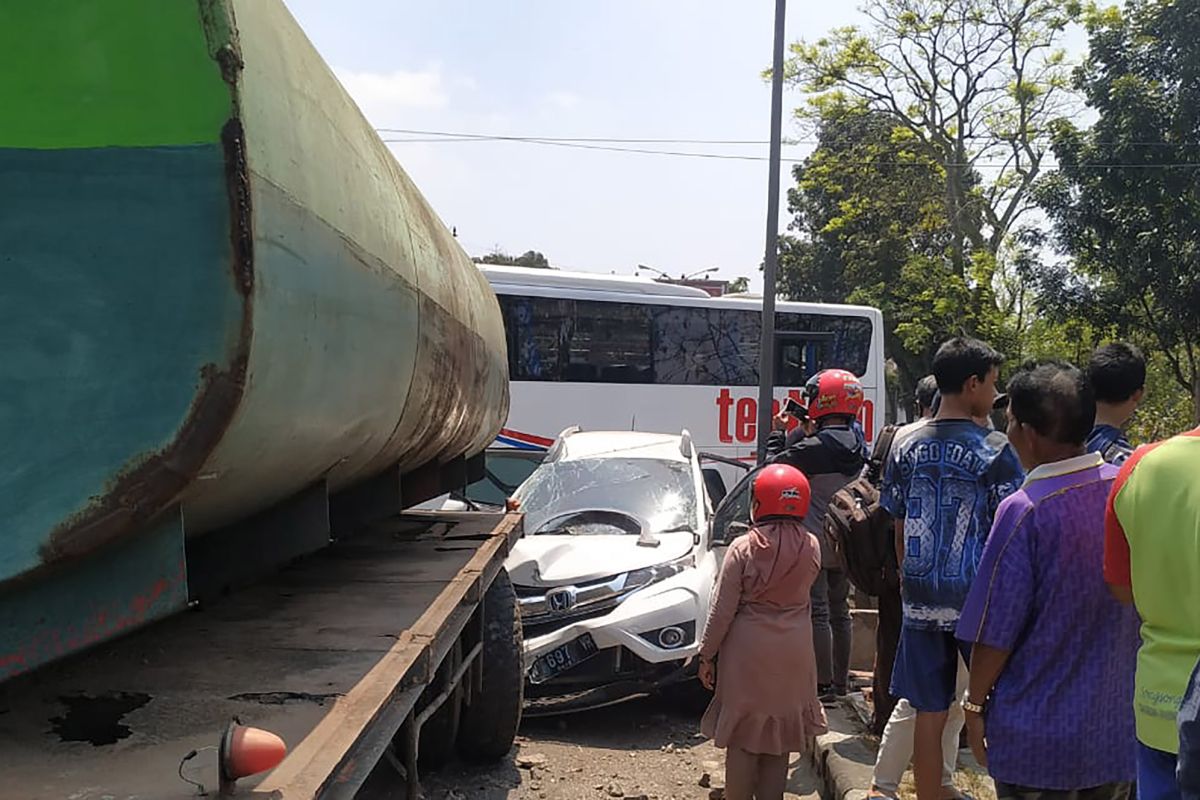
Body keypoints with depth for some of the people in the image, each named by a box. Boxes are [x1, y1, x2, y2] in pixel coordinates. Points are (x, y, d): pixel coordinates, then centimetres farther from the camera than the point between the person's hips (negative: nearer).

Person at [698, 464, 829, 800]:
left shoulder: (742, 549, -13)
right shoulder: (811, 547, -5)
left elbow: (722, 611, -11)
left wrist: (707, 655, -1)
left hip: (747, 652, -3)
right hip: (793, 654, 3)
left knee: (742, 735, 8)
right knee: (781, 733, 13)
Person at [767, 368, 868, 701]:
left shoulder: (816, 446, -21)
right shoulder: (856, 443, 4)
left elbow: (775, 465, -10)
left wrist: (778, 431, 4)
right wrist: (806, 430, 14)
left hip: (816, 543, -8)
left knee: (817, 611, -1)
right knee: (839, 610, 16)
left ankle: (823, 684, 2)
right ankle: (841, 680, 25)